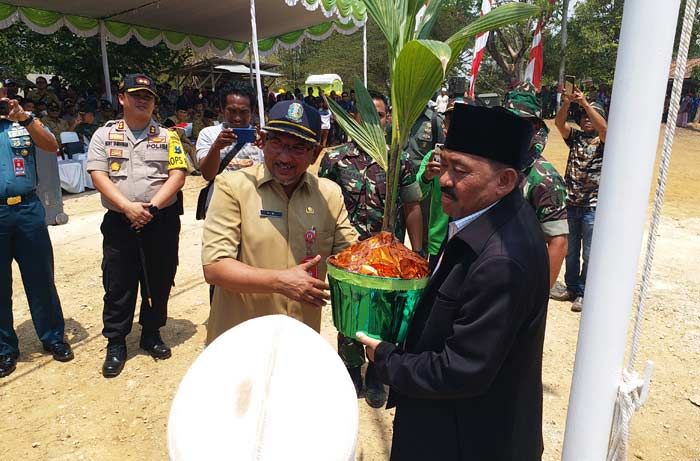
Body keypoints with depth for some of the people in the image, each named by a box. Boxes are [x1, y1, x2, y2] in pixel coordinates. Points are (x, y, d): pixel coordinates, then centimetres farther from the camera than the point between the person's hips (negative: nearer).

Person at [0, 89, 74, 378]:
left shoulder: (24, 122, 10)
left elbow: (52, 146, -5)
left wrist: (24, 118, -18)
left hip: (27, 209, 0)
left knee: (41, 278, 7)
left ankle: (53, 337, 19)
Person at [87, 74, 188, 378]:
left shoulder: (167, 137, 6)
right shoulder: (104, 134, 7)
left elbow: (177, 175, -3)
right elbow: (98, 175, -3)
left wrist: (151, 206, -15)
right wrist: (128, 207, -17)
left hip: (162, 222, 1)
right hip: (119, 222, 0)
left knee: (159, 282, 10)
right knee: (118, 285, 6)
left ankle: (151, 334, 29)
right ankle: (115, 343, 22)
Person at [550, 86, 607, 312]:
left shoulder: (603, 141, -3)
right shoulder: (575, 137, 6)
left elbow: (604, 127, -25)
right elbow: (559, 123, -10)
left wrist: (585, 103, -28)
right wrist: (566, 103, -26)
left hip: (593, 206, -4)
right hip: (571, 203, 4)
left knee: (589, 254, 4)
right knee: (570, 250, 15)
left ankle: (584, 293, 17)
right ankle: (571, 288, 30)